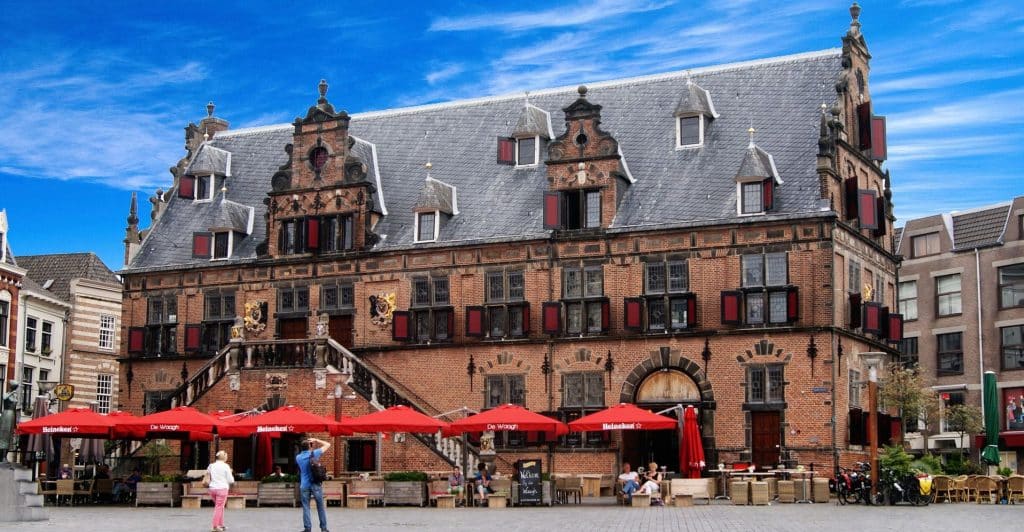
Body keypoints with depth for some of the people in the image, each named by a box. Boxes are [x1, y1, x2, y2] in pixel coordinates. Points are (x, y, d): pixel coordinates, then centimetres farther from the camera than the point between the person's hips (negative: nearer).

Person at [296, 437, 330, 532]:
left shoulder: (298, 457, 4)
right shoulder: (314, 453, -6)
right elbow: (328, 444, 3)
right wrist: (316, 440, 8)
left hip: (304, 485, 2)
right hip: (315, 485, -2)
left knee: (306, 508, 2)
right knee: (320, 507, 7)